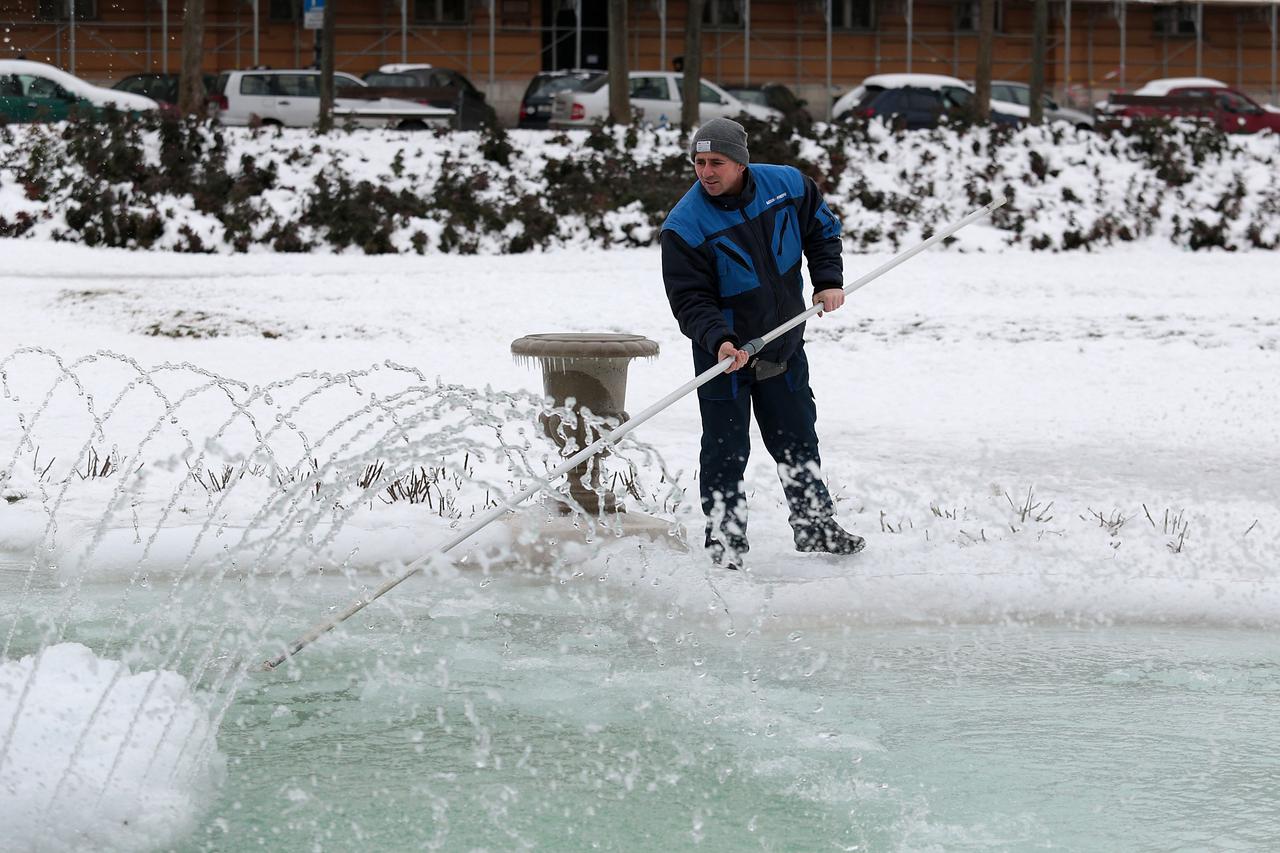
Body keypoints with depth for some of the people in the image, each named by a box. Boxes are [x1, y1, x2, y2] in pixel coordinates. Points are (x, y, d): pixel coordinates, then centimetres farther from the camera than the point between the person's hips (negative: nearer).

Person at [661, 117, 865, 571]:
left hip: (784, 345, 4)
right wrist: (719, 340, -35)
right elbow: (690, 299, -20)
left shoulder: (787, 185, -10)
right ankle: (724, 542, 9)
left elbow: (821, 227, 10)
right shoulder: (684, 226, -22)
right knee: (726, 450, -1)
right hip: (724, 352, -4)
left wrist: (829, 280, -2)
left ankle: (816, 526, 30)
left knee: (798, 440, 16)